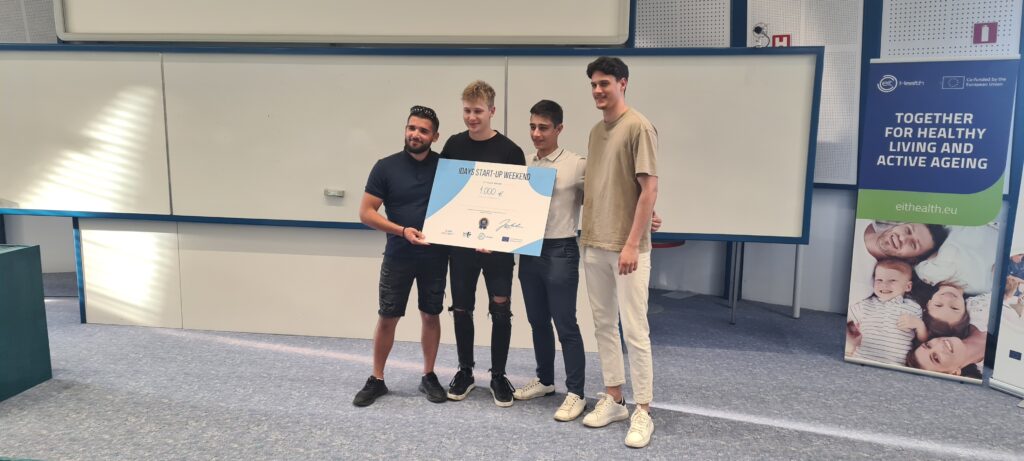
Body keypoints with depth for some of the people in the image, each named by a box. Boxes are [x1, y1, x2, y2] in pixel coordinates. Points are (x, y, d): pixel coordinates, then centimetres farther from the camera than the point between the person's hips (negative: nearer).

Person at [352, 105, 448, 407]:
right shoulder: (386, 167, -4)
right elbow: (366, 212, -6)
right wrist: (402, 231, -18)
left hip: (435, 256, 1)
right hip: (398, 256, -1)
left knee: (431, 315, 10)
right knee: (387, 317, 6)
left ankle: (428, 376, 25)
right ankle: (376, 380, 21)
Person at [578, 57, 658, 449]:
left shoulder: (639, 127, -9)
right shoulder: (595, 131, 14)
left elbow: (649, 189, -14)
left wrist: (632, 244, -18)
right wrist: (587, 235, 9)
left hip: (626, 247, -8)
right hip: (593, 244, 8)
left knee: (635, 331, -2)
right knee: (604, 326, 13)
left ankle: (642, 412, 9)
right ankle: (613, 399, 26)